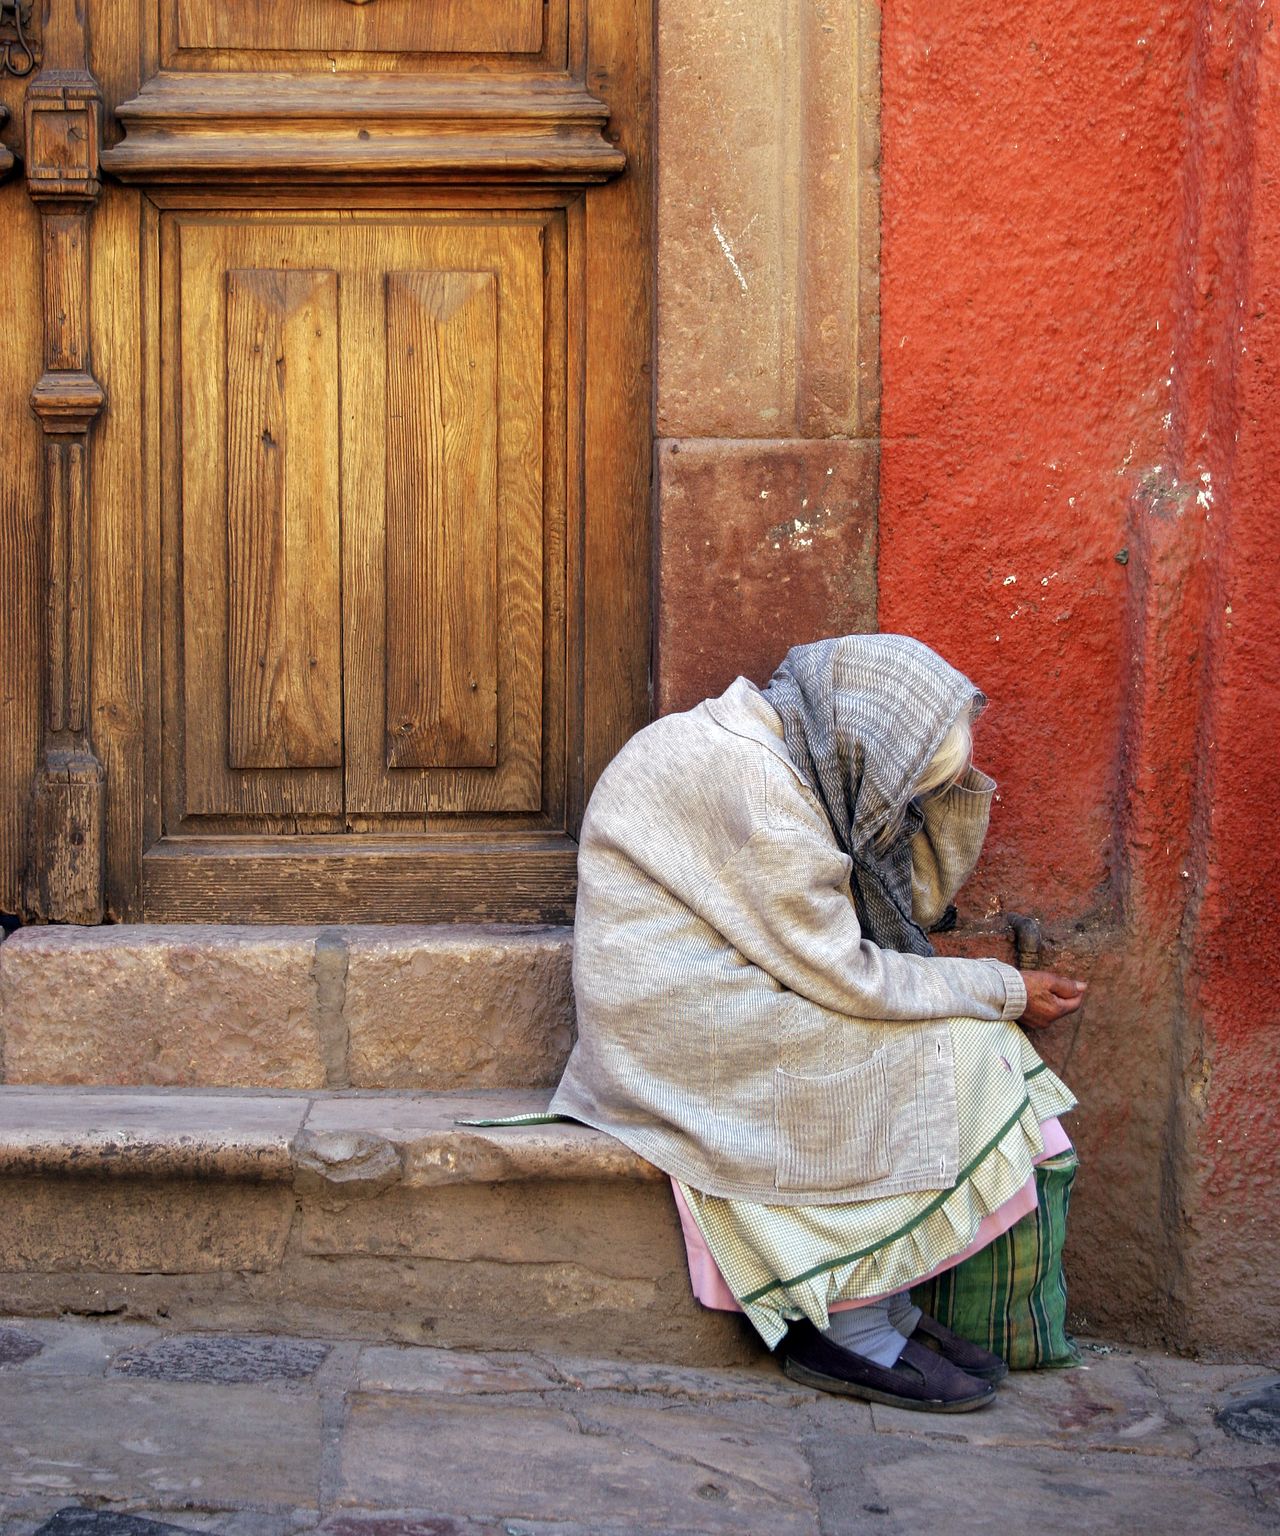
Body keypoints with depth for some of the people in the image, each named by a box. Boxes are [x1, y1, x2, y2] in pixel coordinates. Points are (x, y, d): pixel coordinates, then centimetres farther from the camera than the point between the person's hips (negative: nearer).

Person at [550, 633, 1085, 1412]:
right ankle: (849, 1322, -7)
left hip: (731, 1001, 10)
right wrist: (1004, 992, -11)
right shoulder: (747, 777, -22)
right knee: (952, 1052, -14)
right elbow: (836, 975, -20)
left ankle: (884, 1299, 1)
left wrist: (957, 779, 2)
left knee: (972, 1028, 1)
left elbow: (912, 898, 15)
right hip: (684, 1022, -10)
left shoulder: (804, 761, 9)